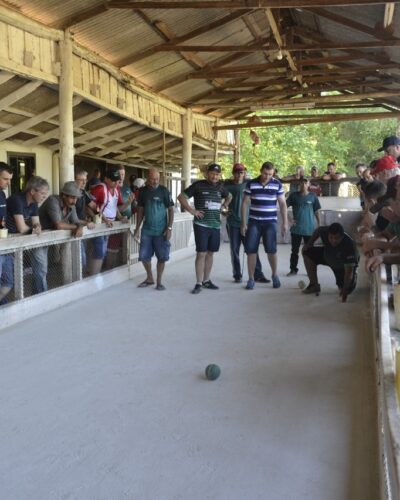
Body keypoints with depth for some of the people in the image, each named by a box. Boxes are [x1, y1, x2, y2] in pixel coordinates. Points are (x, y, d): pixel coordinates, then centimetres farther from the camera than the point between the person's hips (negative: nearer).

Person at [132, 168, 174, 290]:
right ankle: (149, 278, 26)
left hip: (161, 230, -3)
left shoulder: (164, 191, -6)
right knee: (144, 256, 6)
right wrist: (137, 228, 6)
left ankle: (159, 281, 14)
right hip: (146, 230, 3)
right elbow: (140, 210, 11)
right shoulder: (143, 191, 4)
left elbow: (170, 209, -4)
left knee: (162, 257, 0)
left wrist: (169, 228, -12)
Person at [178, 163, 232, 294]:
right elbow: (181, 197, -3)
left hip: (215, 225, 5)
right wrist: (191, 210, -10)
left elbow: (229, 196, 30)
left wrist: (224, 205, 12)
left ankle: (206, 280, 21)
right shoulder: (198, 185, -4)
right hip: (201, 225, -5)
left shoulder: (220, 186, 10)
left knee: (210, 253, 11)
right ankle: (198, 283, -2)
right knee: (201, 253, -6)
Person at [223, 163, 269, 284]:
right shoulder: (227, 185, 2)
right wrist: (222, 211, 1)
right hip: (233, 222, 0)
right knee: (234, 250, 4)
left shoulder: (248, 184, 3)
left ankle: (258, 275, 2)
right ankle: (237, 275, 13)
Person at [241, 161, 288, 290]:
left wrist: (285, 222, -1)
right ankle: (251, 279, 8)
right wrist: (243, 223, -2)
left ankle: (275, 275, 17)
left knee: (271, 249, -5)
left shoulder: (277, 184, 0)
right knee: (251, 250, -2)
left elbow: (282, 204, 4)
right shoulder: (251, 184, -1)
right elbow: (245, 204, 2)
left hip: (270, 222, 0)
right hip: (253, 221, 1)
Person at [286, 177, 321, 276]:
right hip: (296, 227, 1)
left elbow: (316, 211, 5)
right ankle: (293, 269, 16)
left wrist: (319, 224, 4)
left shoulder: (313, 196, 1)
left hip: (309, 228, 0)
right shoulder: (293, 195, 1)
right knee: (295, 250, 6)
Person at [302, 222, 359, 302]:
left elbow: (348, 271, -41)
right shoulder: (325, 231, -30)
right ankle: (314, 285, -2)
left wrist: (345, 289, -47)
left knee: (348, 289, -17)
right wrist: (310, 243, -11)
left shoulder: (349, 245, -41)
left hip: (344, 265, -4)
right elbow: (317, 230, -2)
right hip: (327, 256, 4)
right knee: (307, 252, -13)